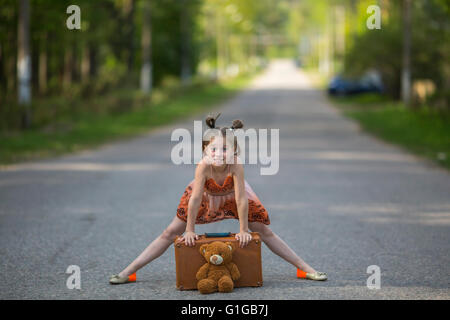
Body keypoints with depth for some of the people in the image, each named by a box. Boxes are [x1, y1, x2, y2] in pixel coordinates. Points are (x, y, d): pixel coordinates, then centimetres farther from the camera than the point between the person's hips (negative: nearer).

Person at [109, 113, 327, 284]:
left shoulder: (236, 167, -38)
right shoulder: (203, 167, -38)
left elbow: (241, 199, -34)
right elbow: (195, 199, -34)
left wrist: (244, 230, -30)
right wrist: (189, 230, -30)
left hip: (231, 197, 0)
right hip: (207, 197, 0)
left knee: (265, 232, 1)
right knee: (170, 233, -4)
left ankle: (305, 268, 10)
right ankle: (129, 272, 0)